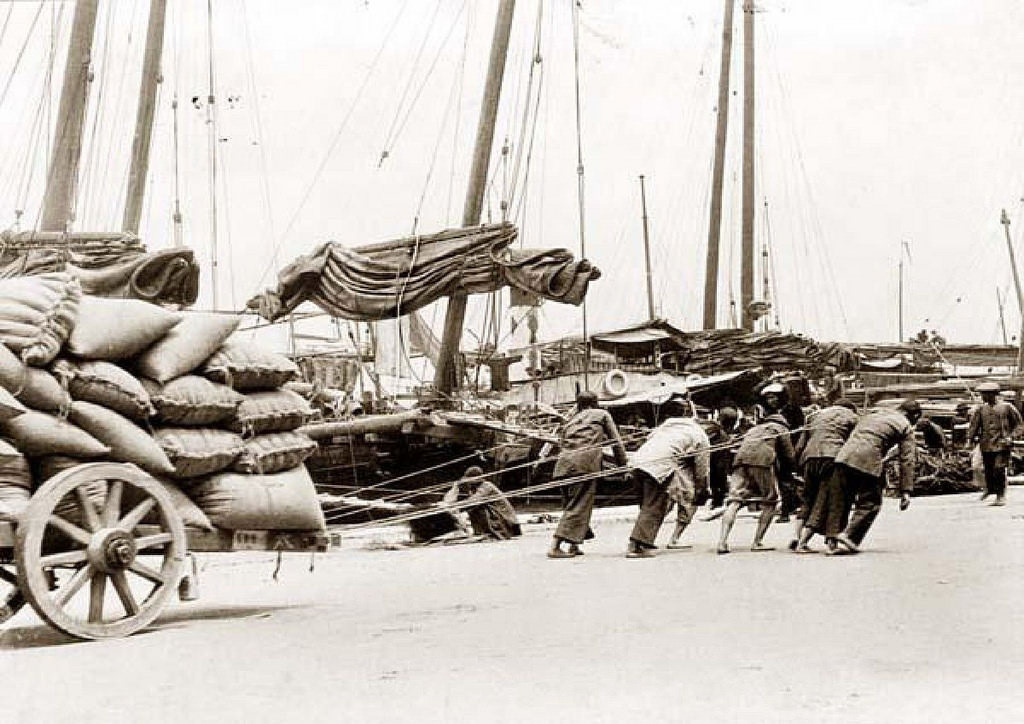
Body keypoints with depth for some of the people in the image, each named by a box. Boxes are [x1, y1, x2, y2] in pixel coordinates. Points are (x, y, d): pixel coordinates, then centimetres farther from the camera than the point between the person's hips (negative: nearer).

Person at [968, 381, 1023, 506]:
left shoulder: (1007, 407, 0)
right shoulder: (981, 409, 9)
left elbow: (1018, 424, 6)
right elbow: (974, 424, 10)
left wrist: (1011, 436, -5)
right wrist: (971, 436, -5)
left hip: (1002, 444, -4)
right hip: (986, 445, 4)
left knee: (999, 470, -12)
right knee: (988, 470, 12)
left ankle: (1001, 496, -5)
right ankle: (990, 489, 37)